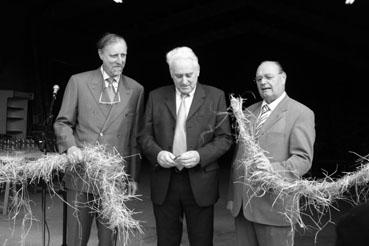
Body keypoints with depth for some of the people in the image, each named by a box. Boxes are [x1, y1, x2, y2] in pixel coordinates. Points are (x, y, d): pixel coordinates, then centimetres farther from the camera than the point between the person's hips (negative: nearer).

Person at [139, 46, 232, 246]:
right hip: (164, 183, 2)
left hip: (200, 183, -2)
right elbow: (145, 135, 7)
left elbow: (224, 138, -1)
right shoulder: (156, 97, 8)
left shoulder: (215, 97, 2)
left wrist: (199, 155, -17)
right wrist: (157, 153, -13)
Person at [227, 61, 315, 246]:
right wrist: (232, 197, 14)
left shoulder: (301, 113, -3)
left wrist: (272, 170, -28)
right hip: (242, 205, 5)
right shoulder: (249, 111, 16)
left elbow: (303, 159, -11)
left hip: (274, 205, -5)